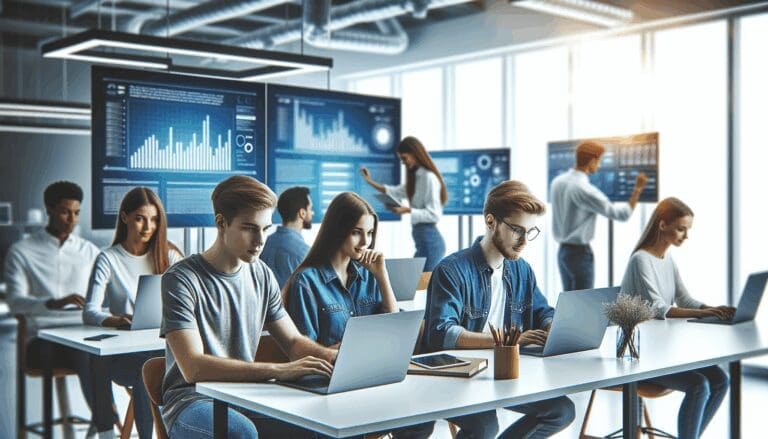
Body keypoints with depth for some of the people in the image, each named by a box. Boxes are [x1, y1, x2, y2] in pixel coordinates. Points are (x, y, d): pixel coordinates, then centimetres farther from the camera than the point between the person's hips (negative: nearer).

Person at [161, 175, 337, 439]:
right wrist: (279, 370, -30)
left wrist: (334, 357, -10)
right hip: (192, 400, -5)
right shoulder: (181, 279, -12)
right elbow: (193, 368, -22)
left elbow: (293, 342, 13)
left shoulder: (261, 275, 8)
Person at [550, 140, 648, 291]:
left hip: (563, 250, 8)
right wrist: (638, 189, -11)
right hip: (580, 252, -8)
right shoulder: (584, 189, -21)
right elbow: (622, 214, -18)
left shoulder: (557, 182, 3)